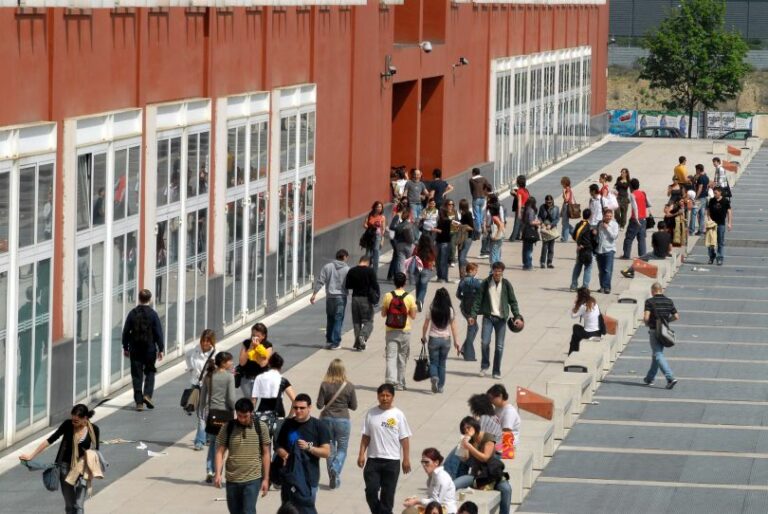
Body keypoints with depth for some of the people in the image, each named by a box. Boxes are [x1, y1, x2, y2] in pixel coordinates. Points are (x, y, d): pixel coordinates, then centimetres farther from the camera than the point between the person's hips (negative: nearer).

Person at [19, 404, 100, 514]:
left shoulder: (93, 429, -11)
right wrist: (31, 456, -6)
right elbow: (50, 440, -6)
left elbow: (95, 450, 4)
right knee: (69, 505, 8)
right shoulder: (68, 424, -11)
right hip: (66, 466, 1)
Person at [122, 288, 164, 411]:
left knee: (137, 375, 6)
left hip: (135, 350, 1)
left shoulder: (132, 313, -2)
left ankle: (139, 402, 3)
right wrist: (160, 349, 1)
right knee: (149, 372, 15)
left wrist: (125, 347, 13)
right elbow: (158, 333, -6)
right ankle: (147, 394, -4)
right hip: (149, 349, -1)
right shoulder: (153, 314, -7)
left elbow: (126, 331, 3)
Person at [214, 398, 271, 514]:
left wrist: (266, 479, 1)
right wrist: (218, 473, -16)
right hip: (232, 480, 2)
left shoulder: (261, 428, -2)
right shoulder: (227, 428, -1)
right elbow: (220, 451, -2)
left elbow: (265, 454, 2)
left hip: (253, 479, -2)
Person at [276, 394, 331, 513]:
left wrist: (309, 447, -21)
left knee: (306, 510, -9)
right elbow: (278, 445, 16)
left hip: (308, 477, -4)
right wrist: (283, 453, -7)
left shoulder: (318, 426, -3)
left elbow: (326, 452, -5)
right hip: (289, 476, 4)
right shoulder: (288, 424, 8)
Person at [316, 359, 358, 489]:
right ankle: (335, 469, -14)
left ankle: (333, 478, 18)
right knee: (342, 449, 12)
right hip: (343, 420, -1)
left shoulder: (325, 385, -10)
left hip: (327, 419, 1)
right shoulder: (349, 386, -9)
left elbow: (319, 405, -8)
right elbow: (354, 406, -3)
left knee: (330, 449, 14)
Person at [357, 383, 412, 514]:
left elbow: (404, 439, -2)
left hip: (392, 460, -2)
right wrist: (361, 454, 0)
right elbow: (366, 436, 7)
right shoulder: (371, 413, 2)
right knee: (371, 490, -5)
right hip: (373, 459, 2)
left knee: (387, 493, 3)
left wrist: (406, 459, -3)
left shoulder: (398, 415, -4)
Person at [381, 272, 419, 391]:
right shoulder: (409, 298, -6)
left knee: (391, 357, -4)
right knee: (402, 358, 13)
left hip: (391, 332, 0)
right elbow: (413, 316, -1)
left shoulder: (388, 296, -4)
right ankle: (400, 383, 20)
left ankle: (391, 380, -24)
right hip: (404, 332, 0)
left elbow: (383, 314, 2)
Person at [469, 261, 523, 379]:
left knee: (500, 346, 0)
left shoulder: (506, 284, 0)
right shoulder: (486, 283, 0)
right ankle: (484, 366, 10)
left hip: (501, 318, 0)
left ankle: (497, 371, 11)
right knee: (485, 342, -12)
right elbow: (478, 300, 3)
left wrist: (517, 316, -6)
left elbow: (513, 301, 3)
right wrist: (473, 315, -4)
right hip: (488, 316, 0)